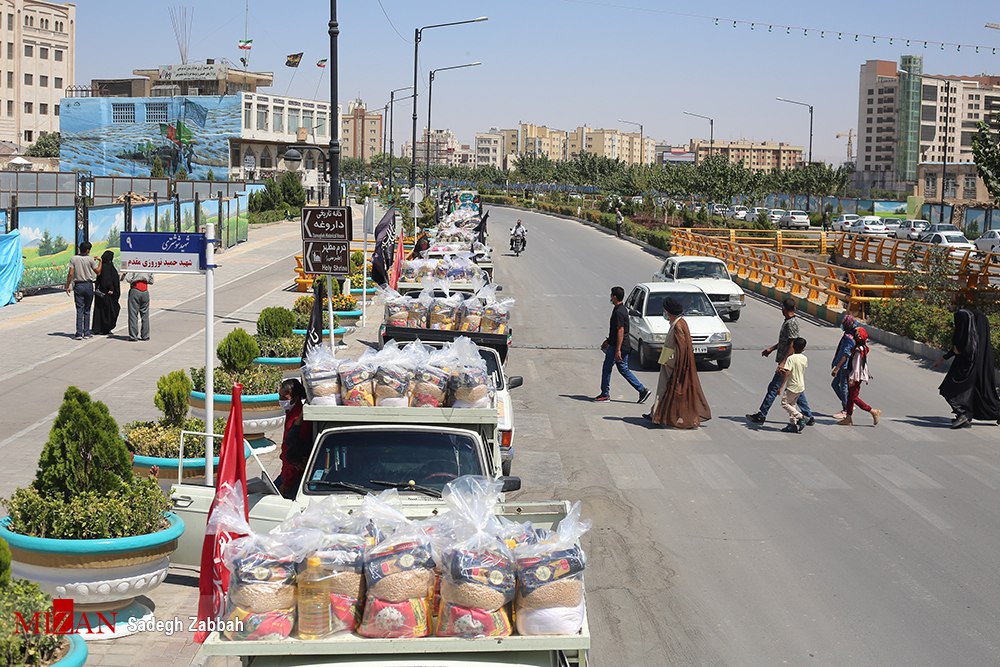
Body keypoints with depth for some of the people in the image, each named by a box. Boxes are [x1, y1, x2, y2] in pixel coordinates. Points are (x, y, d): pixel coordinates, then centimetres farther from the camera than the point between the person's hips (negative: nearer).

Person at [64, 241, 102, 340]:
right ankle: (87, 332, 12)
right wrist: (100, 261, 17)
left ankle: (79, 333, -8)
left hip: (78, 286, 0)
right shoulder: (90, 259, -6)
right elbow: (98, 272, 2)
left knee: (79, 310, -1)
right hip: (88, 285, 0)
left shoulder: (73, 259, -4)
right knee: (87, 310, 10)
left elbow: (70, 274, -8)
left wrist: (67, 286, 1)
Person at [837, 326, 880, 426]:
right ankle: (849, 418, 18)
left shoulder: (858, 350, -23)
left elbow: (857, 366, -23)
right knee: (850, 396, 13)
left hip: (856, 376, -10)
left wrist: (852, 379, -21)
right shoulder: (864, 348, 7)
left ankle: (873, 411, 1)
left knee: (854, 397, -3)